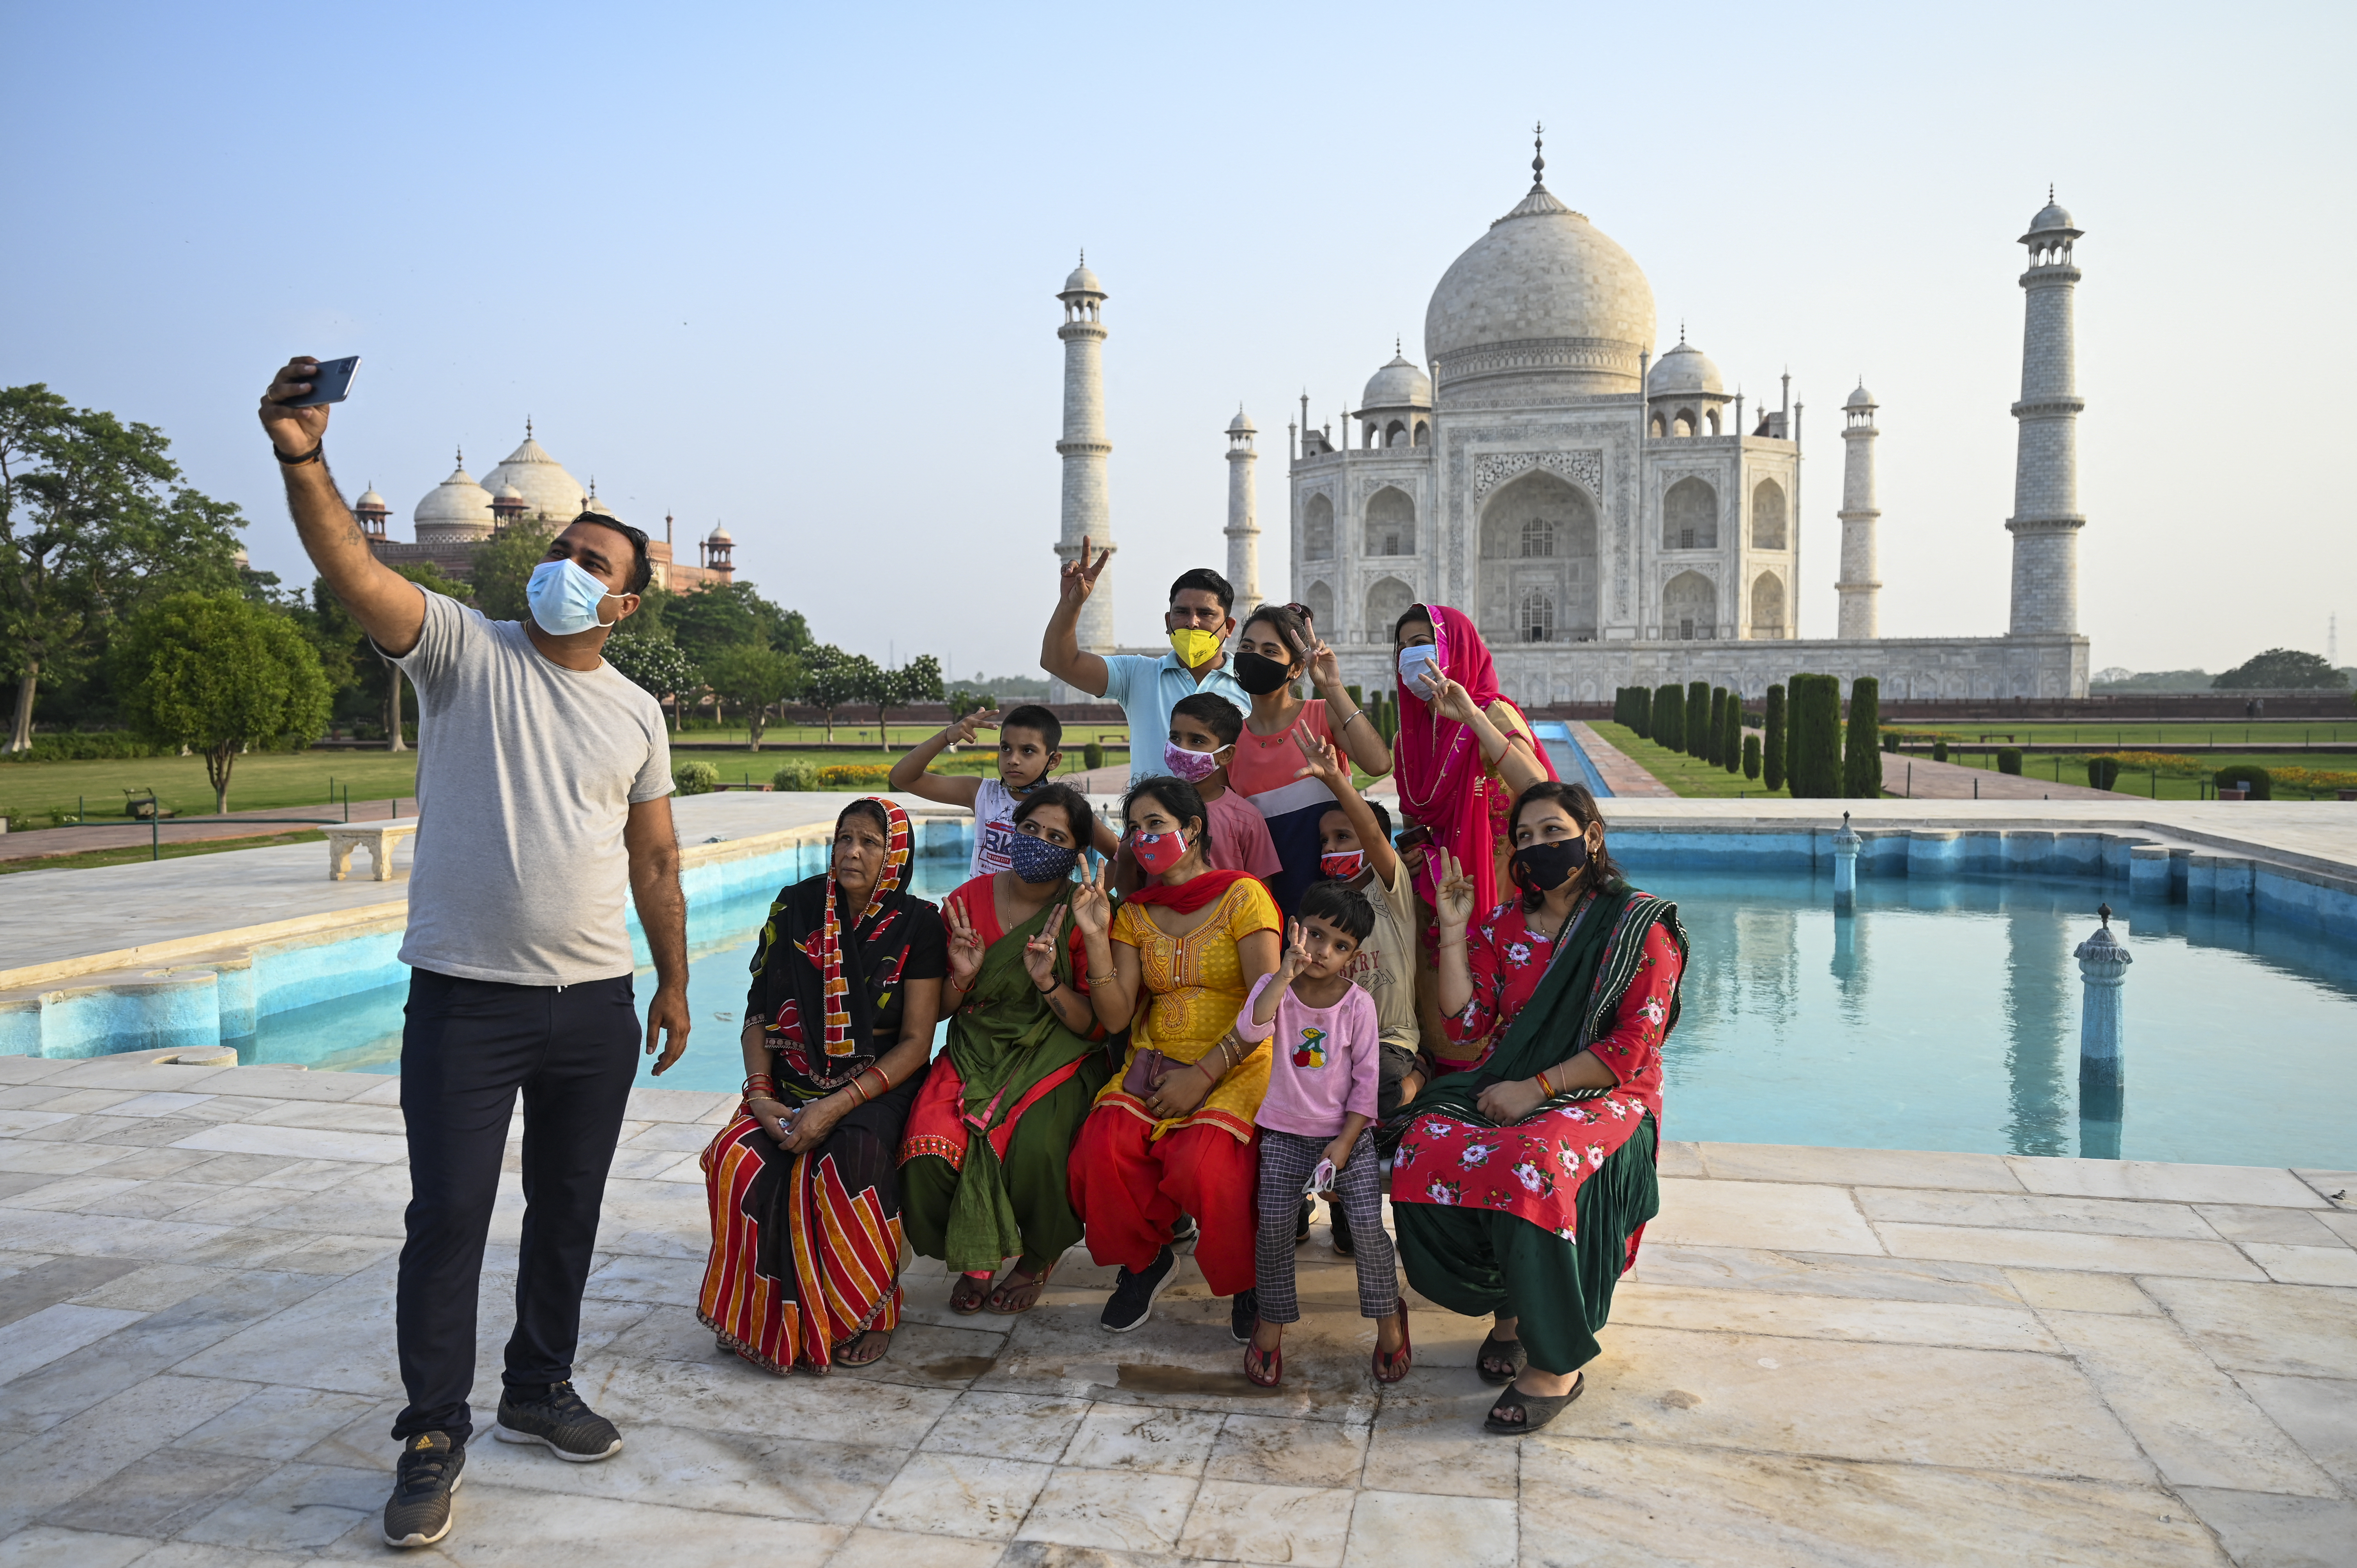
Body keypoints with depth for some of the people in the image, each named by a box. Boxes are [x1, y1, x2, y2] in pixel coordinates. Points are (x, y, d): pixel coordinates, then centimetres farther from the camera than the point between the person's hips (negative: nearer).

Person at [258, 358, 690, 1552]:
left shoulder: (636, 714, 9)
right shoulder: (465, 650, -2)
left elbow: (655, 857, 13)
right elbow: (353, 569, -19)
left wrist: (675, 980, 11)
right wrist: (303, 463, -35)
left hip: (596, 1004, 4)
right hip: (466, 997, -4)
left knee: (568, 1209, 14)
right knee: (448, 1216, 0)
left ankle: (539, 1390, 33)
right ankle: (433, 1438, 15)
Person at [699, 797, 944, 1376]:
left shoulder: (917, 923, -4)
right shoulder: (796, 908, 4)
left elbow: (916, 1041, -8)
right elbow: (759, 1014, 8)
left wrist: (836, 1107, -18)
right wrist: (760, 1095, -9)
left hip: (879, 1084, -3)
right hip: (793, 1082, 3)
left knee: (855, 1157, -34)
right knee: (739, 1159, -26)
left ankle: (868, 1312, -12)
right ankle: (761, 1314, -5)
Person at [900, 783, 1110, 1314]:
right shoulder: (968, 901, 1)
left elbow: (1094, 1025, -5)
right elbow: (939, 1009, 7)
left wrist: (1049, 982, -23)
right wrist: (961, 976, -14)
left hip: (1057, 1061, -2)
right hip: (974, 1056, 2)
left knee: (1035, 1149, -32)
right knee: (930, 1152, -25)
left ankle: (1036, 1260, 3)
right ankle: (973, 1256, 8)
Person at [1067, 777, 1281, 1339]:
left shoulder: (1242, 896, -3)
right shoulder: (1134, 913, 11)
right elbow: (1116, 1016, 2)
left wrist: (1203, 1075, -15)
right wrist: (1096, 936, -8)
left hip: (1236, 1068, -4)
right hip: (1153, 1064, 4)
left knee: (1204, 1165, -31)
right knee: (1103, 1150, -24)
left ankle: (1247, 1278, 2)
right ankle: (1145, 1260, 7)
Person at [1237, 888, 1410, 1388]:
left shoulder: (1358, 1004, -6)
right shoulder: (1275, 987, -4)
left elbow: (1367, 1079, -3)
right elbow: (1251, 1029, -26)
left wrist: (1345, 1142, -10)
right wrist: (1285, 974, -32)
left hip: (1346, 1132, 0)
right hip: (1285, 1133, 1)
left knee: (1369, 1223, -11)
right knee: (1274, 1225, -10)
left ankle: (1388, 1316, 13)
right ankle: (1271, 1322, 11)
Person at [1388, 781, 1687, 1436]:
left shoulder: (1642, 926, -4)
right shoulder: (1502, 926, 11)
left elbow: (1632, 1049, -11)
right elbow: (1468, 1021, 3)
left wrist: (1538, 1088, -17)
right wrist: (1454, 935, -5)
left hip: (1604, 1096, -5)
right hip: (1509, 1087, 5)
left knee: (1531, 1168, -36)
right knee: (1424, 1151, -25)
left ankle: (1558, 1362, -16)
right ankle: (1509, 1305, -1)